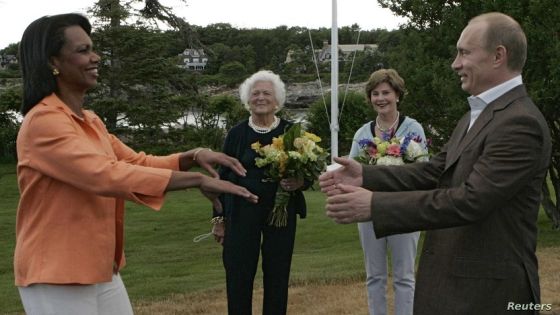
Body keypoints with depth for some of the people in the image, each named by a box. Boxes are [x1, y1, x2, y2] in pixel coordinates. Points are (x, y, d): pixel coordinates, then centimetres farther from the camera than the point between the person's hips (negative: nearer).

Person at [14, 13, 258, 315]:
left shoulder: (90, 121, 12)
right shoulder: (43, 121, -18)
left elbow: (137, 162, 14)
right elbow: (106, 175, -29)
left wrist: (193, 157, -5)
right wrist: (198, 179, -28)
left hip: (103, 271, 9)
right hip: (57, 276, -9)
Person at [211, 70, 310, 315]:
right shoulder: (237, 134, 2)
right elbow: (223, 177, 7)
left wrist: (300, 182, -17)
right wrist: (219, 218, 5)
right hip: (242, 212, 0)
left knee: (277, 277, 6)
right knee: (238, 278, -1)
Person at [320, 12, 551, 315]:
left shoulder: (520, 123, -20)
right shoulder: (477, 115, 13)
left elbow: (469, 201, -27)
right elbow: (433, 172, 9)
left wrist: (375, 205, -27)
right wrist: (365, 176, -5)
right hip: (451, 281, 9)